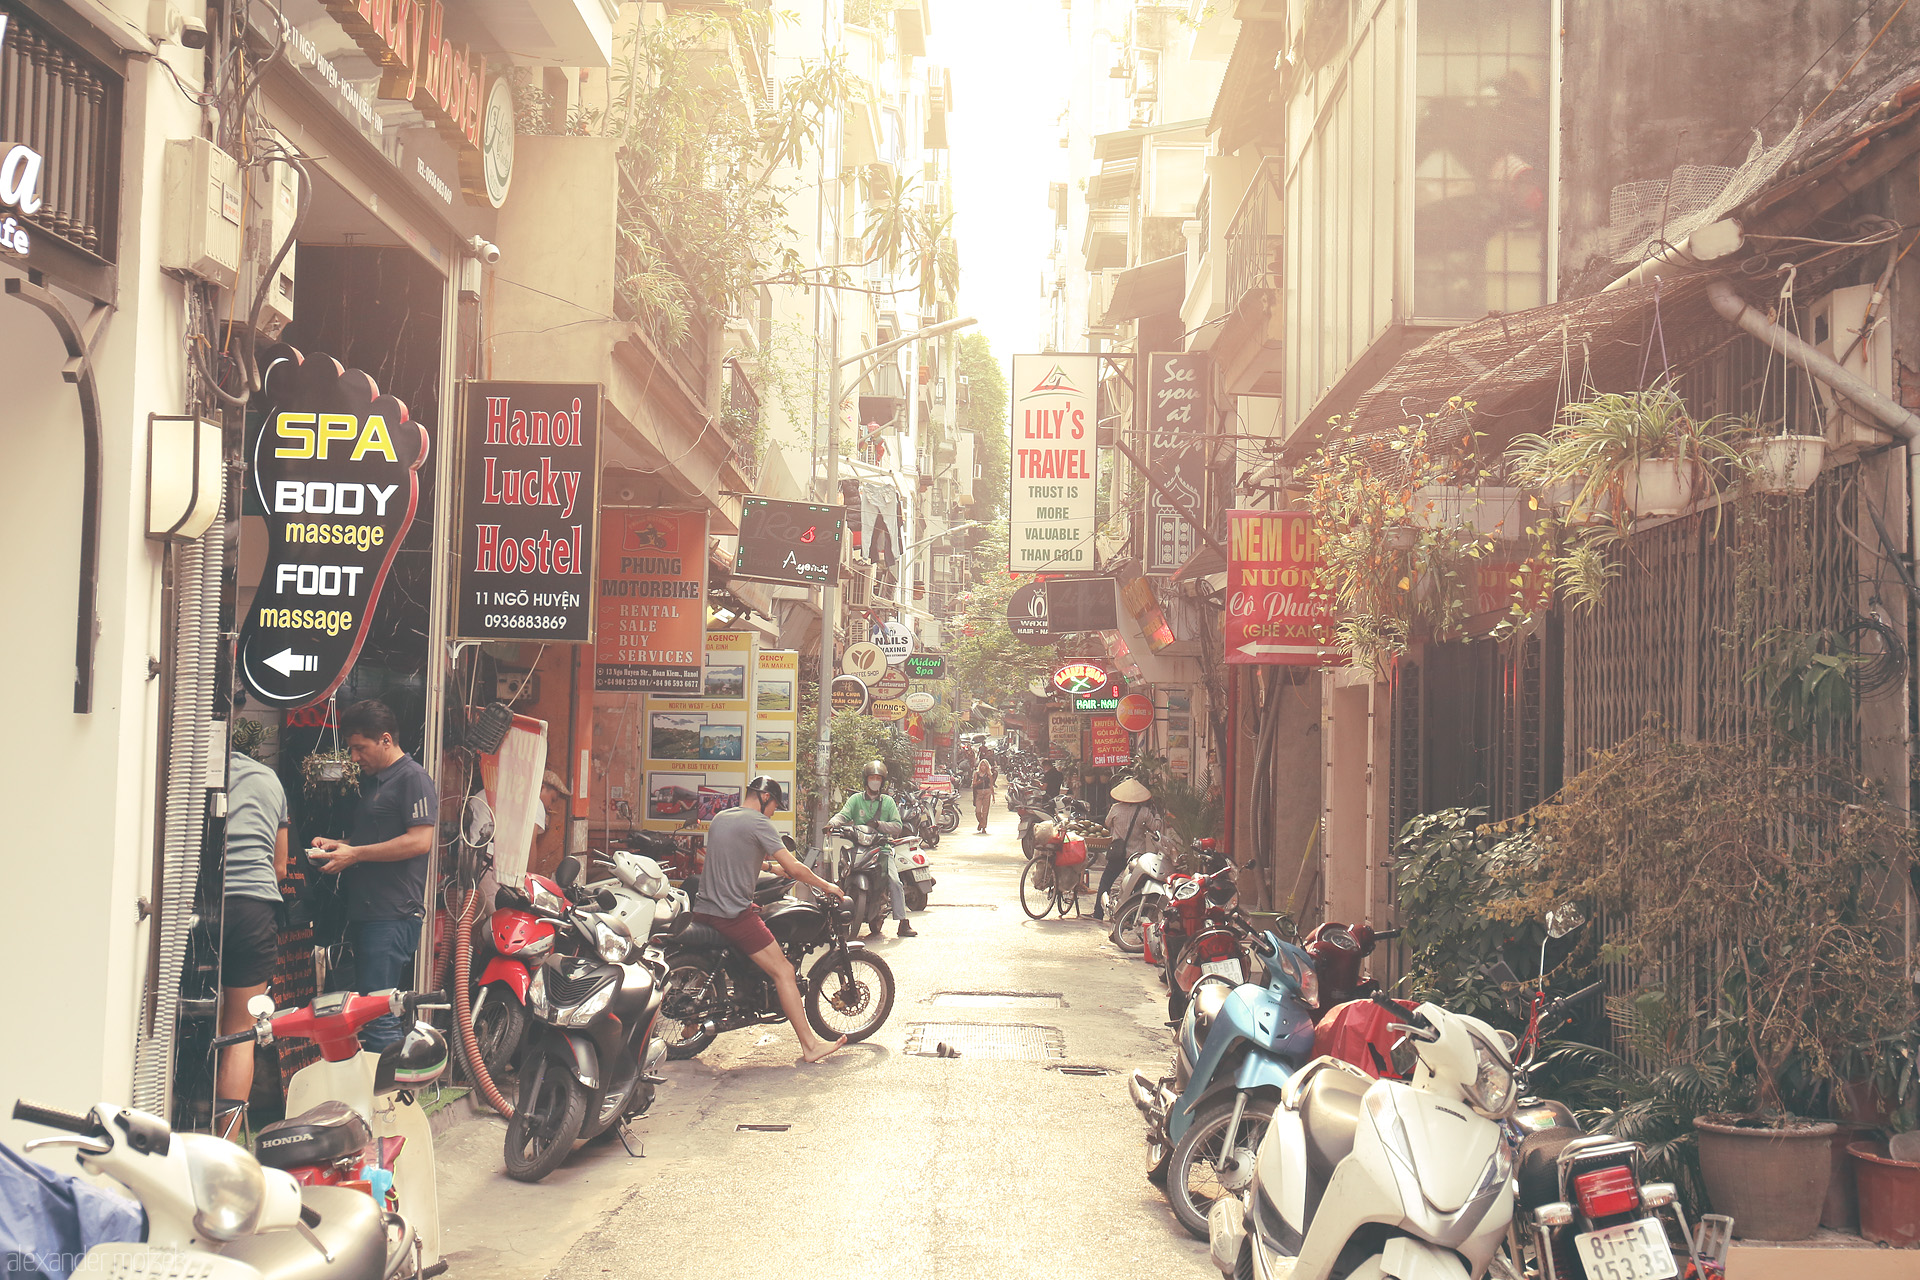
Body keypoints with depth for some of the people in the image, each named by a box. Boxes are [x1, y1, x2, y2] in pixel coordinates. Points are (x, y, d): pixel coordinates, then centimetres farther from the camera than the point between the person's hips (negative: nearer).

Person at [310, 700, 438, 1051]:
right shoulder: (371, 781, 23)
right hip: (365, 912, 10)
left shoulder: (413, 778, -8)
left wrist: (355, 854, -16)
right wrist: (337, 845, 14)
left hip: (393, 915, -10)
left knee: (379, 1015, -13)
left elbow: (420, 840, -19)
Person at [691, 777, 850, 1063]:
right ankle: (810, 1045, -8)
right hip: (734, 914, -9)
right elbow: (794, 868, -14)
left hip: (703, 909, 9)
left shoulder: (719, 818, 15)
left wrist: (774, 867, 35)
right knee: (784, 973, -6)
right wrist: (826, 886, 0)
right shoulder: (757, 822, -10)